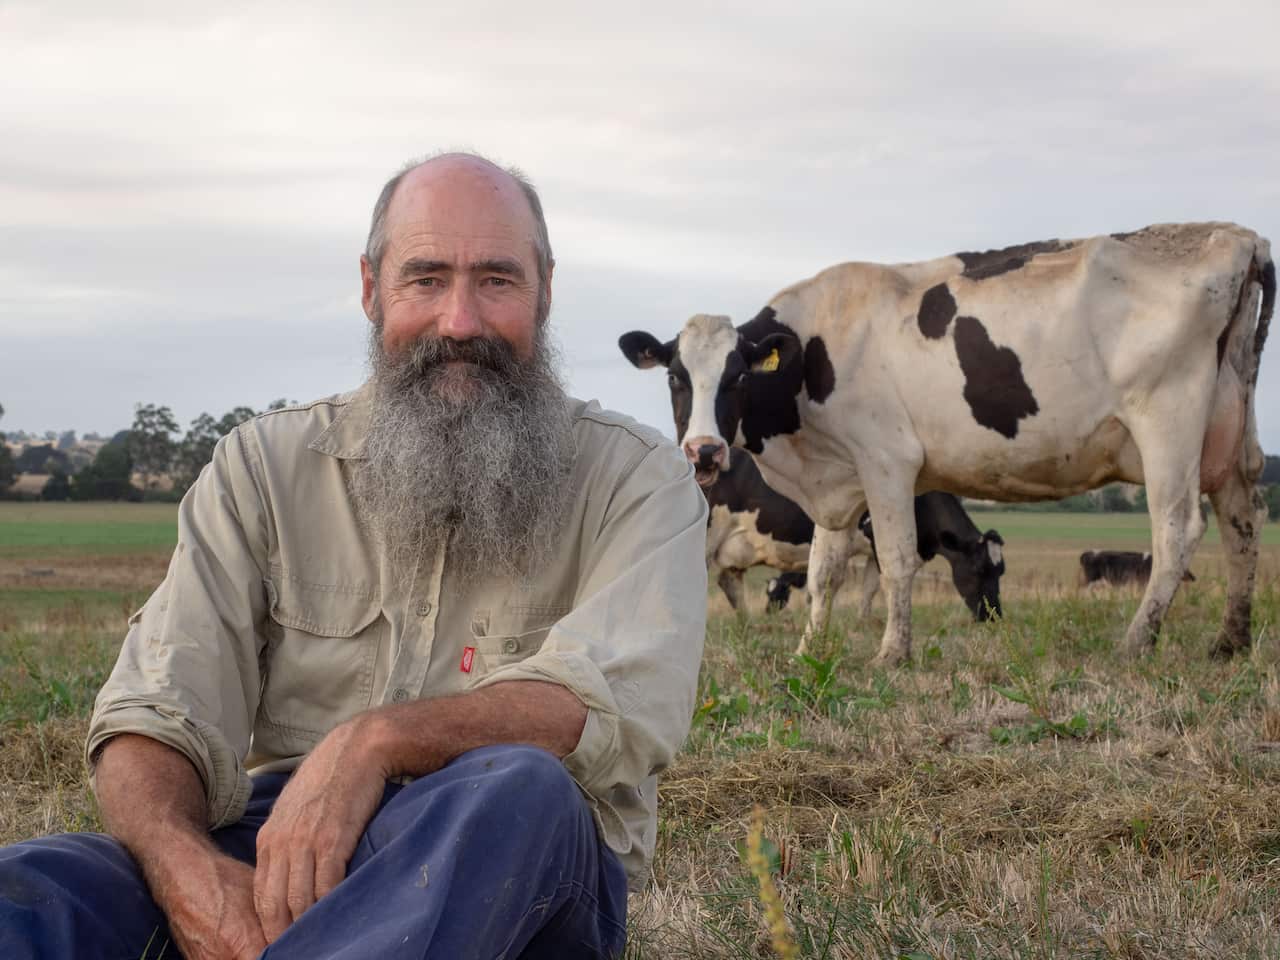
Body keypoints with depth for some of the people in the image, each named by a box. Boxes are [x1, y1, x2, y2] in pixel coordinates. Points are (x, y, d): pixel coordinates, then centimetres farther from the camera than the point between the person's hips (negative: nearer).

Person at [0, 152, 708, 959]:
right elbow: (155, 719, 1)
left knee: (517, 787, -38)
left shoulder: (634, 478, 5)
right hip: (274, 859, 1)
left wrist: (376, 739, -28)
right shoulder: (262, 468, 11)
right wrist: (184, 868, -23)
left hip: (531, 877, -1)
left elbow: (627, 706, -14)